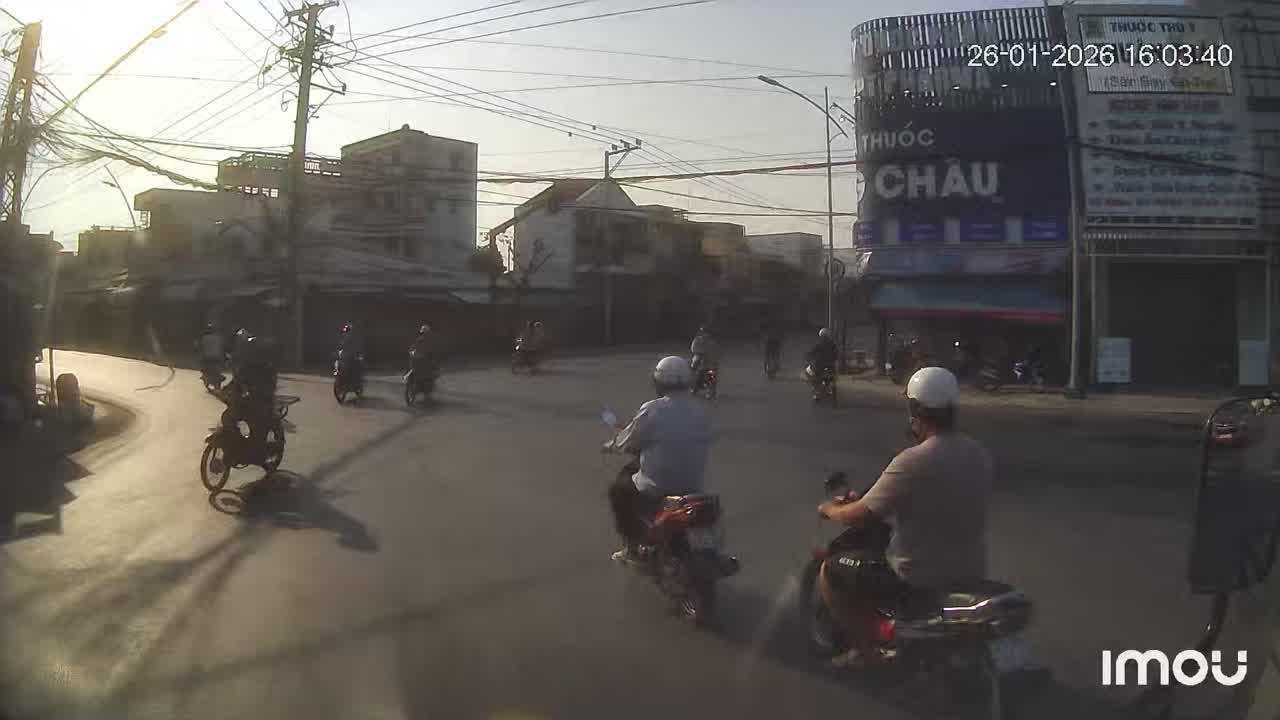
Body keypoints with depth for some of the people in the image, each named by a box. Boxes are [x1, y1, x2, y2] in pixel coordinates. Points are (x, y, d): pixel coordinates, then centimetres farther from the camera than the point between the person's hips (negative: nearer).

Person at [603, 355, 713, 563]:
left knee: (618, 488, 23)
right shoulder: (700, 413, 1)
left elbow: (628, 443, -5)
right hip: (694, 488, 6)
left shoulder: (652, 410, -15)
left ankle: (631, 547, 22)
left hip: (657, 491, -5)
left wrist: (610, 446, 19)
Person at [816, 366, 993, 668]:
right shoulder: (980, 454, -1)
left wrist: (830, 509, 2)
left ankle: (866, 651, 12)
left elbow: (860, 517, -19)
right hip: (971, 575, 7)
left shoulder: (912, 461, -23)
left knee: (830, 572, 8)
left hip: (921, 583, -7)